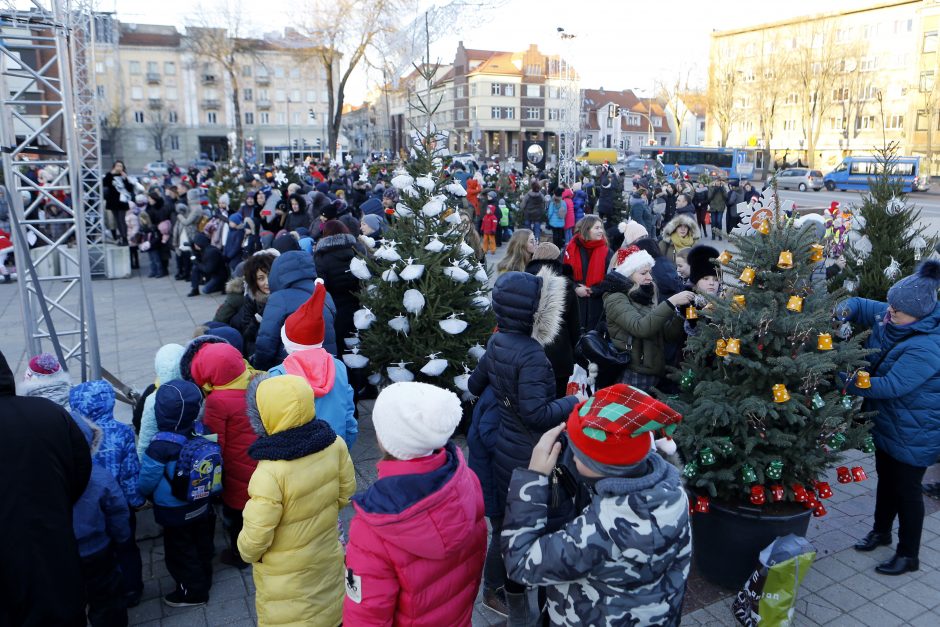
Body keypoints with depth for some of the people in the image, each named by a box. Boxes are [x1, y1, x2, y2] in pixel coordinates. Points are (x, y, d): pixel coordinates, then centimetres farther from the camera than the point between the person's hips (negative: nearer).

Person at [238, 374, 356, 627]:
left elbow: (256, 536, -24)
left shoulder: (271, 473, -36)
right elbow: (345, 492, -3)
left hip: (287, 572, -4)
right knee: (325, 607, 29)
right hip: (327, 554, 4)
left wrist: (247, 553, -2)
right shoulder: (334, 444, -20)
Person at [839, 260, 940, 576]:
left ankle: (909, 555, 27)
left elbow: (890, 386, -34)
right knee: (886, 478, 25)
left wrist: (844, 382, -32)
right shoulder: (891, 318, -7)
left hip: (914, 434, -9)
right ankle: (881, 531, 46)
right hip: (889, 423, 9)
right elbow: (863, 306, 8)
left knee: (906, 488, 7)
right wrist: (845, 309, -15)